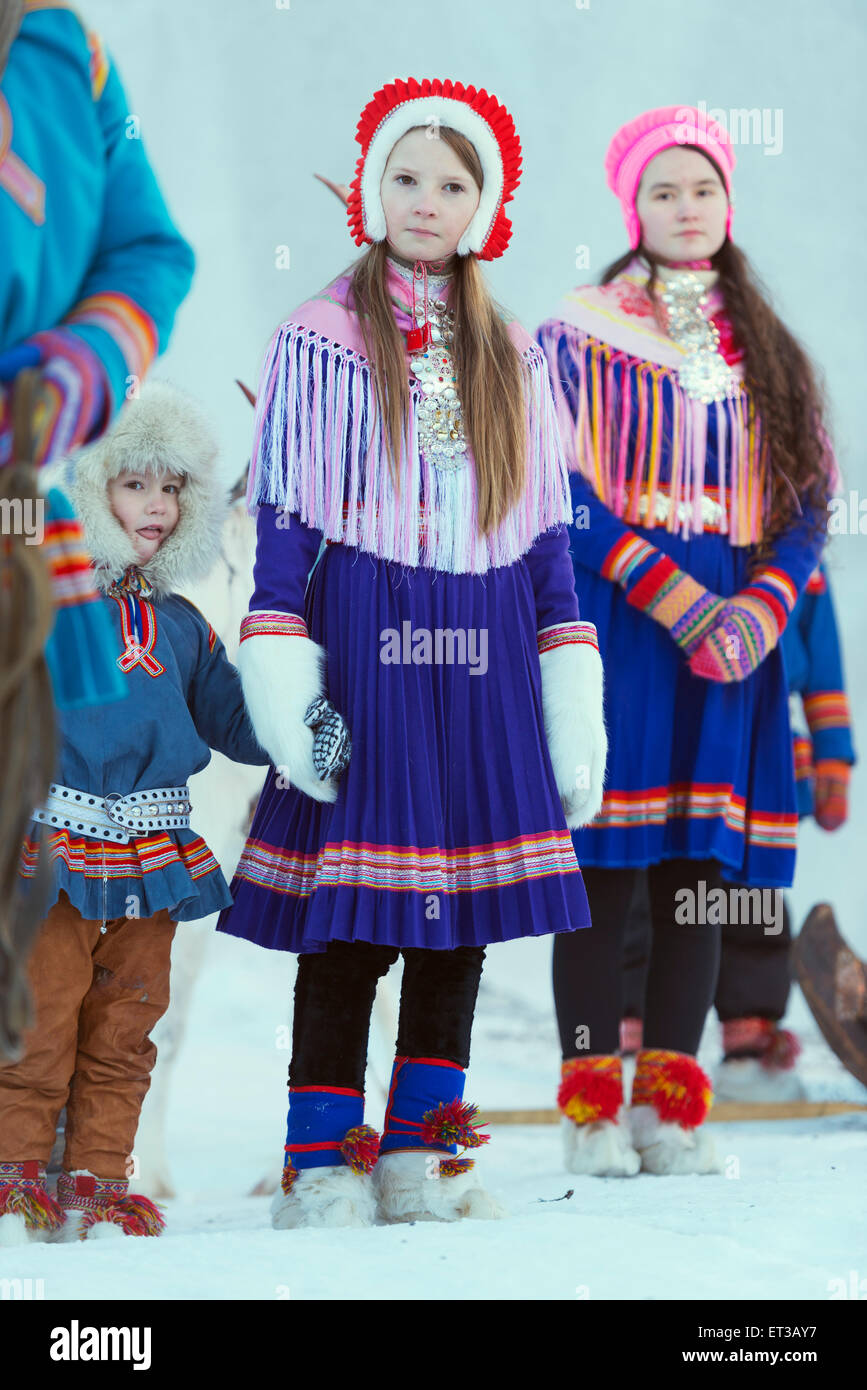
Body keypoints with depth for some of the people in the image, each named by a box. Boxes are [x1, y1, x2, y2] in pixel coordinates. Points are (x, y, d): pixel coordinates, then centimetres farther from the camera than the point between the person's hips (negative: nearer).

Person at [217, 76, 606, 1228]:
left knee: (465, 913, 6)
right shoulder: (317, 341, 3)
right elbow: (283, 519, 0)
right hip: (363, 645, -4)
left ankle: (423, 1157, 15)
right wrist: (279, 684, -10)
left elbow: (548, 531, 14)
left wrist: (574, 702, 9)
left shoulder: (514, 357, 14)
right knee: (349, 917, -7)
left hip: (483, 660, 4)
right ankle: (324, 1171, -2)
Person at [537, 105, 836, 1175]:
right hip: (616, 633, -4)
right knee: (605, 868, -6)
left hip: (733, 636, 4)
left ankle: (672, 1104, 5)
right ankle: (592, 1104, -3)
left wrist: (762, 607, -7)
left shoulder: (767, 352, 16)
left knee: (700, 875, 2)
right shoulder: (580, 336, 3)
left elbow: (807, 498, 11)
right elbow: (564, 493, -6)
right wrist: (674, 598, -16)